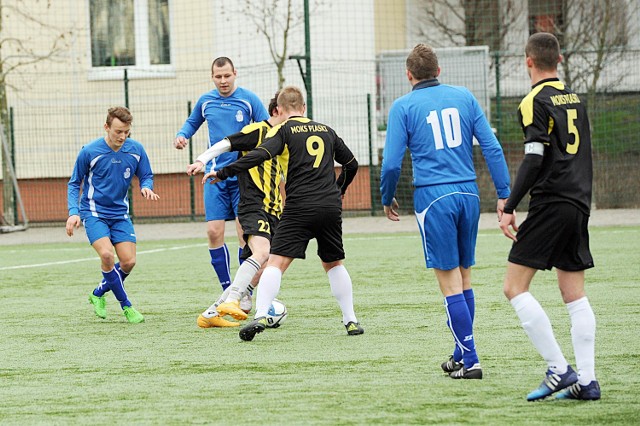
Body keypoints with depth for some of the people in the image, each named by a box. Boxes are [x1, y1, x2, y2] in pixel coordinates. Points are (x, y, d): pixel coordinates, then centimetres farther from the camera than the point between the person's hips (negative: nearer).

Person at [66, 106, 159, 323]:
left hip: (120, 214, 4)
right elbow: (74, 183, -1)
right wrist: (73, 212, -14)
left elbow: (146, 176, 9)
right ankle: (126, 305, -9)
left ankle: (98, 293, 21)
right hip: (94, 212, -4)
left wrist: (146, 188, -16)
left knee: (128, 261, -6)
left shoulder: (136, 150, -4)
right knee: (106, 254, -24)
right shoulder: (89, 152, -12)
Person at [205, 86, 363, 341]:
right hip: (331, 207, 4)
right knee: (333, 263, 20)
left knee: (276, 262, -9)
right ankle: (351, 321, 17)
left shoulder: (283, 130, 3)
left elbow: (260, 155, -14)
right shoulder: (325, 130, 18)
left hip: (299, 207, -4)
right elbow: (351, 164, 25)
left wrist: (223, 173, -12)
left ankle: (260, 316, -25)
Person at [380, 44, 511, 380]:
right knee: (463, 278, 14)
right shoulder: (463, 97, 9)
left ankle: (469, 360, -5)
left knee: (450, 283, -2)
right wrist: (504, 194, 7)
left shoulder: (403, 106, -1)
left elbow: (391, 163, -5)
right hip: (468, 194, 4)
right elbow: (492, 147, 5)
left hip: (433, 197, -4)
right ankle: (460, 356, 22)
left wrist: (387, 199, 12)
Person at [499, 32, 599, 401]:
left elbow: (534, 160, -16)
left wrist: (510, 208, -14)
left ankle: (559, 370, -12)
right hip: (579, 204, 8)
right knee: (575, 295, 9)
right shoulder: (576, 99, 15)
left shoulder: (536, 102, -8)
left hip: (551, 204, -8)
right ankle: (587, 380, 3)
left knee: (515, 288, -5)